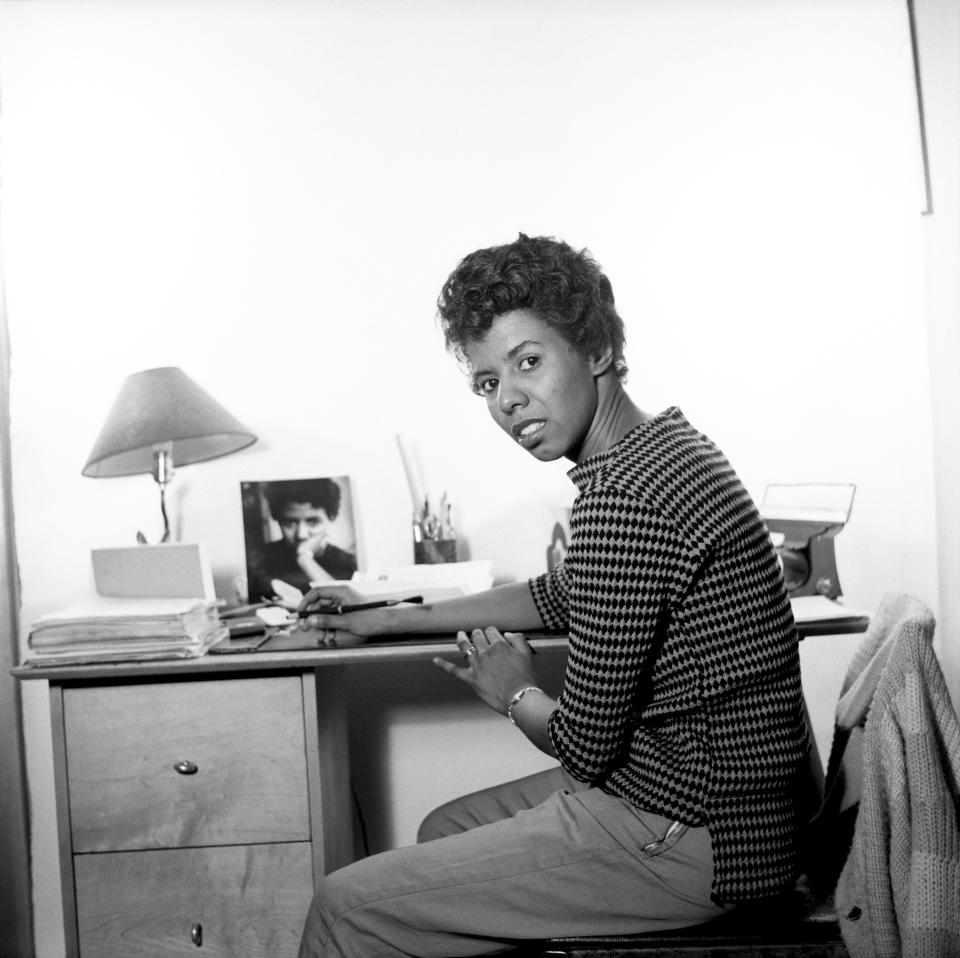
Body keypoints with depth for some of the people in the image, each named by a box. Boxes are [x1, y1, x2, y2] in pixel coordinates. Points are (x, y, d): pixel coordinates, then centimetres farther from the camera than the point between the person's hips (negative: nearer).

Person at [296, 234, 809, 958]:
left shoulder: (622, 501, -25)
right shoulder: (663, 443, 8)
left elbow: (584, 746, -19)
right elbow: (560, 597, 22)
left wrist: (516, 693, 4)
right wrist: (383, 621, 24)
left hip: (691, 837, -10)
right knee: (445, 829, 26)